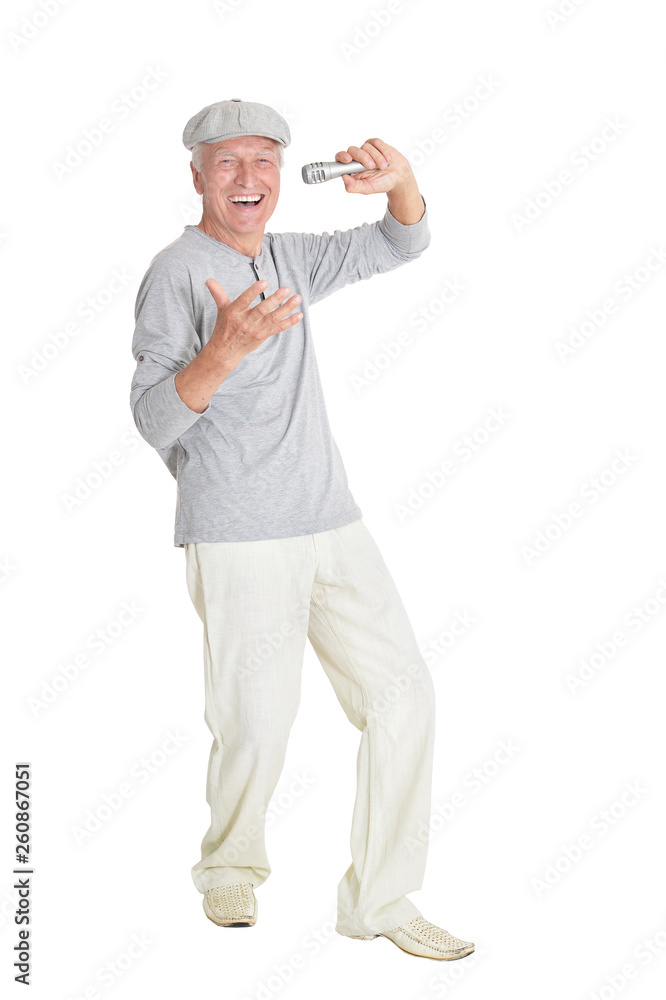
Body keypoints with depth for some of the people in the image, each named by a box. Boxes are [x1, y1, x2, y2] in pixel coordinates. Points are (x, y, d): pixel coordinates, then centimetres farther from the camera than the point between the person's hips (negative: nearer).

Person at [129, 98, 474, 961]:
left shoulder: (289, 259, 13)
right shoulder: (177, 273, -8)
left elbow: (400, 246, 22)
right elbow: (154, 419, -17)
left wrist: (400, 182, -1)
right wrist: (225, 349, -36)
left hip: (332, 524, 7)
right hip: (238, 540, -7)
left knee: (403, 695, 3)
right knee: (258, 727, -5)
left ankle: (379, 900, 15)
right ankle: (230, 869, 27)